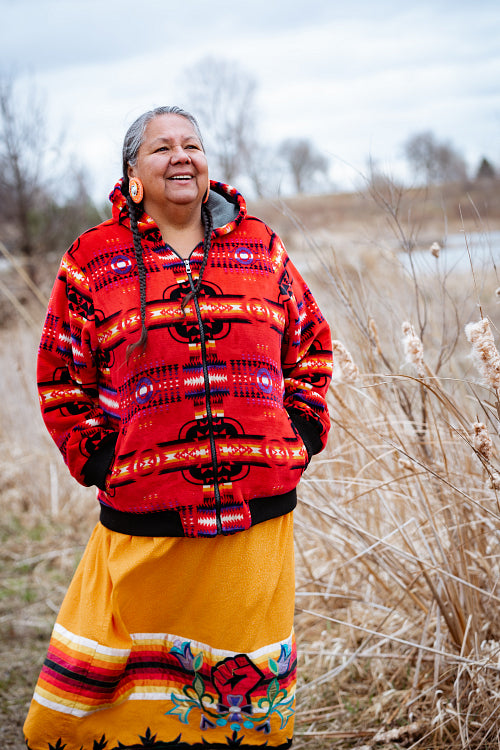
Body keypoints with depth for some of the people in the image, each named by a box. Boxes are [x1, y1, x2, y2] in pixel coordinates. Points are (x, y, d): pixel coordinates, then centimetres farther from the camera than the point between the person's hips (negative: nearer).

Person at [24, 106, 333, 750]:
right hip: (143, 515, -1)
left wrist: (300, 433, 8)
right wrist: (97, 457, 0)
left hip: (260, 504, 2)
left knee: (248, 680, 11)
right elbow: (61, 377, 9)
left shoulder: (261, 249, 11)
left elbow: (311, 348, 18)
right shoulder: (92, 260, 5)